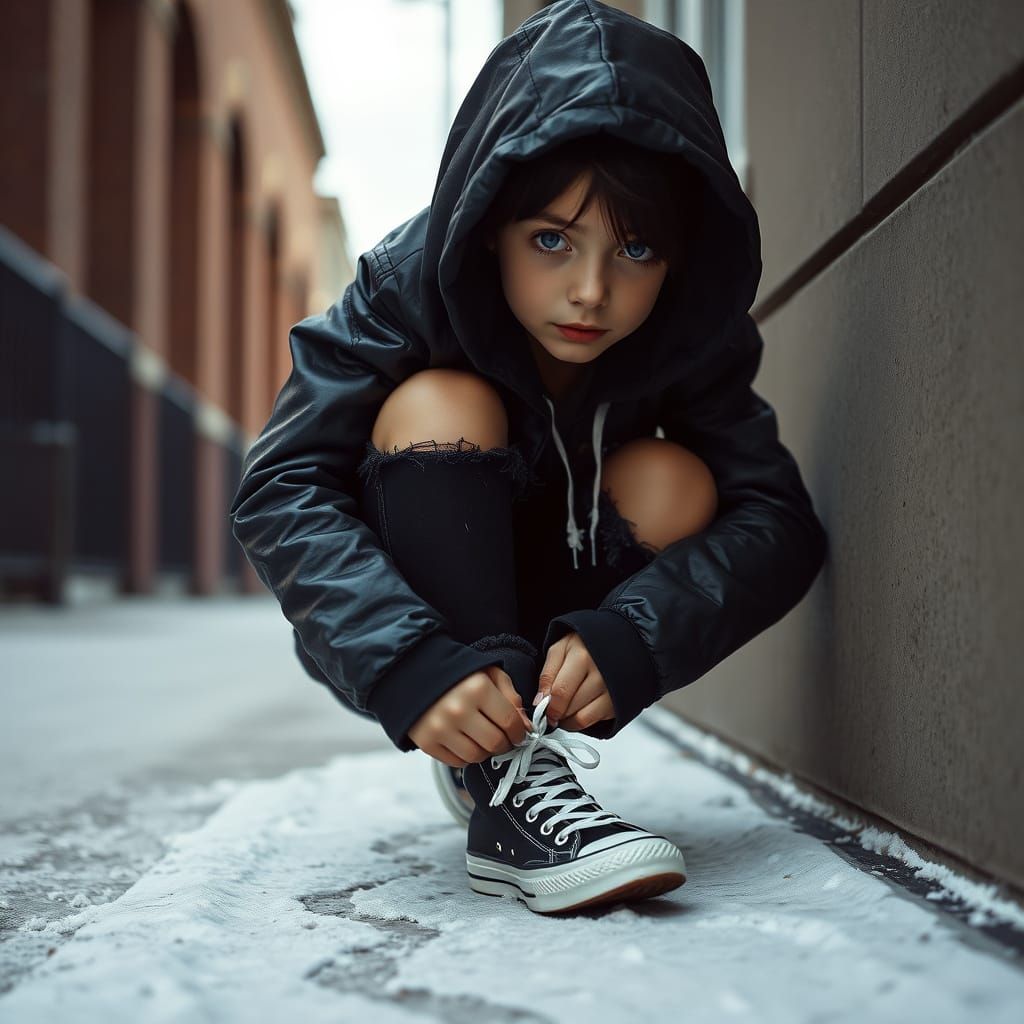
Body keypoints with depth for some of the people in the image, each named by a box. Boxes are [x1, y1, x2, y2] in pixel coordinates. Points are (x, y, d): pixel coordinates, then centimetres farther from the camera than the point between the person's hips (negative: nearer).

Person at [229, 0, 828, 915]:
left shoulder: (691, 331, -17)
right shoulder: (406, 286, -24)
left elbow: (780, 523, -25)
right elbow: (282, 494, -30)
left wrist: (628, 637, -43)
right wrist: (412, 665, -46)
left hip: (560, 632, 3)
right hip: (408, 628, -2)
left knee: (673, 489, -26)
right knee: (439, 408, -29)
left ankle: (531, 752, -7)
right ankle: (503, 801, -31)